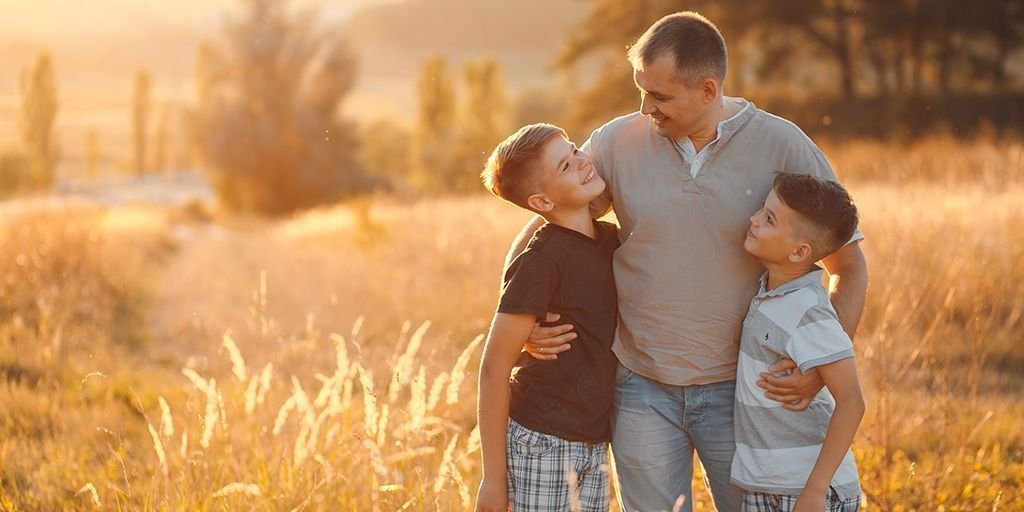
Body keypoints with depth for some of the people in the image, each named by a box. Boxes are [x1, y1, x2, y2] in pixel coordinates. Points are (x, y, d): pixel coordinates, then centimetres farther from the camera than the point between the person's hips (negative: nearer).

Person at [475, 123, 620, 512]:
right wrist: (494, 478, -14)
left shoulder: (611, 240, 5)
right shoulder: (539, 263, -17)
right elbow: (494, 369, -15)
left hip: (593, 446, 7)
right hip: (541, 446, -7)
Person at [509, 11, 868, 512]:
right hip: (642, 390, 1)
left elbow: (850, 267, -1)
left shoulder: (783, 147, -8)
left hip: (740, 390, -1)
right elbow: (542, 230, 8)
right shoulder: (617, 143, -4)